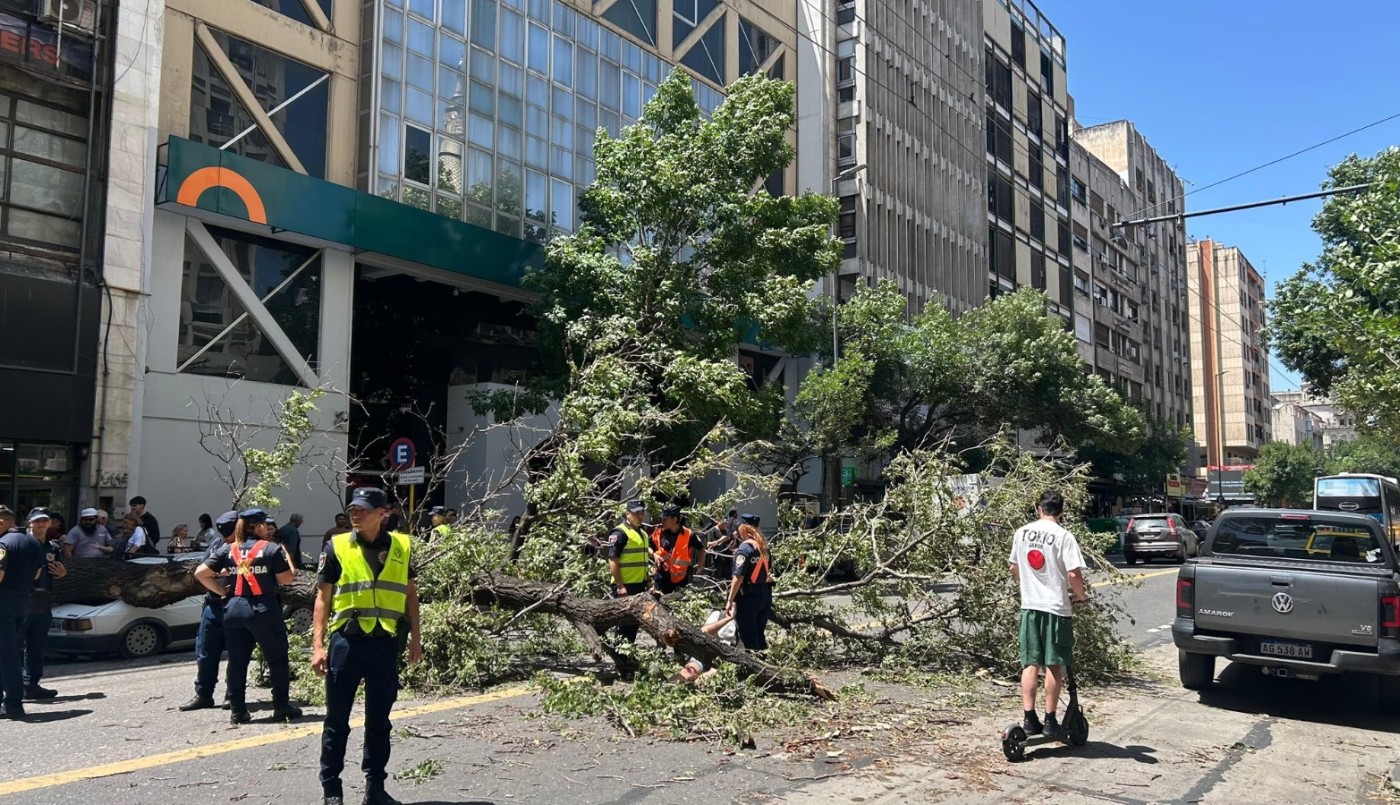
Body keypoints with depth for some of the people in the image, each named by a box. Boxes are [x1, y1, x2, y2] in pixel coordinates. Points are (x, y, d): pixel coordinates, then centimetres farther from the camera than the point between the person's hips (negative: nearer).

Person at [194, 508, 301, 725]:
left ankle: (237, 711, 13)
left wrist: (222, 591, 10)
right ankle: (282, 707, 8)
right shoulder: (271, 548, -5)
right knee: (277, 660, 6)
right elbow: (286, 579, -5)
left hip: (234, 609, 4)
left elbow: (201, 573, 3)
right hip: (263, 609, -4)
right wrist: (287, 558, 10)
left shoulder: (227, 550, 7)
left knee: (237, 662, 10)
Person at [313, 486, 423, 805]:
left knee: (379, 720, 11)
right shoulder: (336, 547, -2)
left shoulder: (402, 546, 4)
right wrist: (318, 645, -6)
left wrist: (415, 637, 9)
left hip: (385, 643, 2)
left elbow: (409, 592, 12)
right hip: (347, 640, -2)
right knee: (337, 720, 6)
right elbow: (323, 598, 0)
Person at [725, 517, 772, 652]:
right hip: (765, 594, 8)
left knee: (748, 639, 0)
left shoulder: (745, 547, -14)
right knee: (759, 635, 17)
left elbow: (739, 576, -20)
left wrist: (730, 601, -17)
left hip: (749, 597, -8)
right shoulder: (763, 546, 9)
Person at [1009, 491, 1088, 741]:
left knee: (1030, 664, 8)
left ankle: (1030, 719, 7)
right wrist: (1080, 596, 2)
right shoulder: (1063, 536, -11)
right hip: (1056, 607, -4)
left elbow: (1014, 567, 13)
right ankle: (1050, 721, 10)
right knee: (1054, 665, 5)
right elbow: (1073, 573, -17)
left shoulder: (1022, 532, 5)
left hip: (1029, 605, 4)